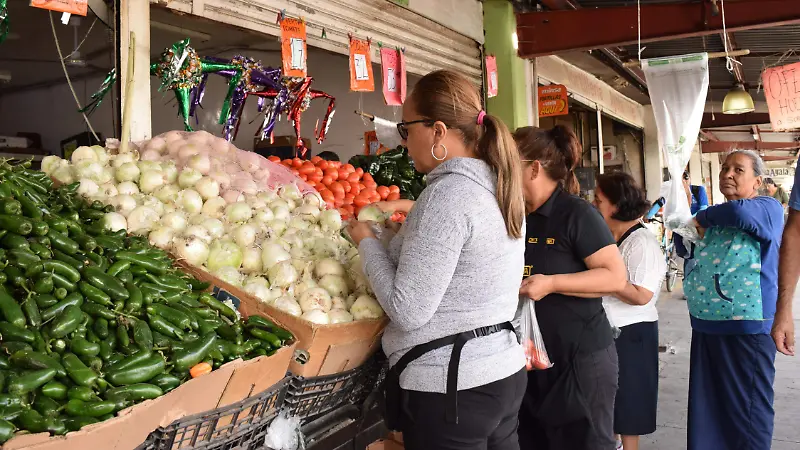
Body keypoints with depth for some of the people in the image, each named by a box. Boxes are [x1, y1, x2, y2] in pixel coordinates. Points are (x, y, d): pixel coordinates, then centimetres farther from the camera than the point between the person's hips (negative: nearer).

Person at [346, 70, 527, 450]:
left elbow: (408, 311, -20)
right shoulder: (498, 186, 8)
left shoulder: (447, 194, -20)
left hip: (450, 385, -9)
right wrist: (409, 225, 16)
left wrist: (367, 242, -7)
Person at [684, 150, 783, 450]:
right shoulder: (714, 217, 14)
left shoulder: (768, 208, -7)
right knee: (706, 406, 15)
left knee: (747, 408, 4)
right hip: (705, 326, 7)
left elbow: (739, 213, -30)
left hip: (746, 329, -7)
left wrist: (704, 218, -11)